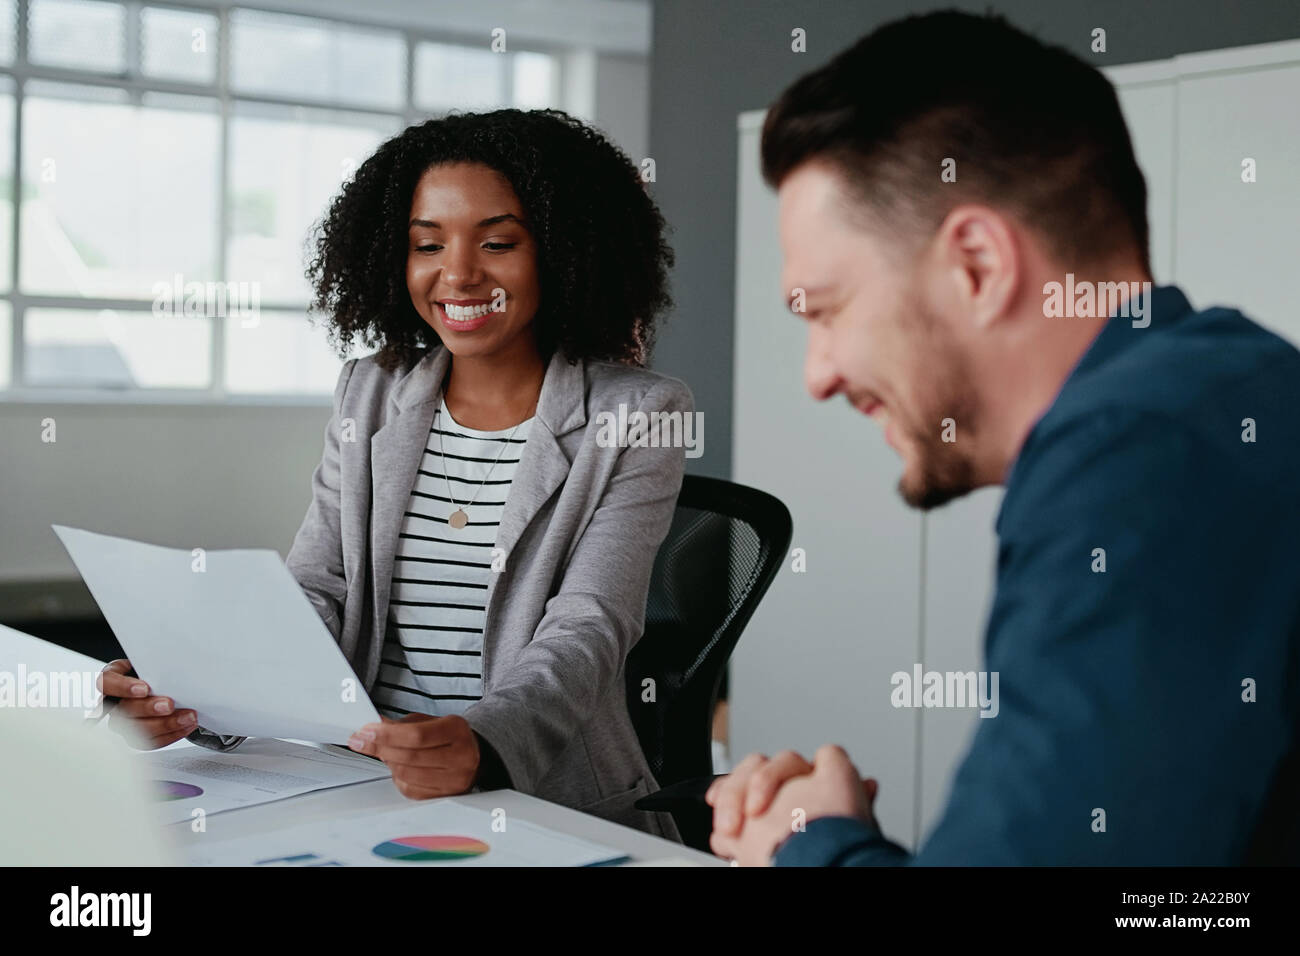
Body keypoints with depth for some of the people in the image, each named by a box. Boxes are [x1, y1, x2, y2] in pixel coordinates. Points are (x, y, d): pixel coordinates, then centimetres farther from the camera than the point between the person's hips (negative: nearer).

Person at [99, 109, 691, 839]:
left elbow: (587, 633, -14)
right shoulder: (369, 397, 11)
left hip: (558, 808, -2)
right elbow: (315, 595, 4)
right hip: (358, 788, 3)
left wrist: (479, 744, -34)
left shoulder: (638, 418, -3)